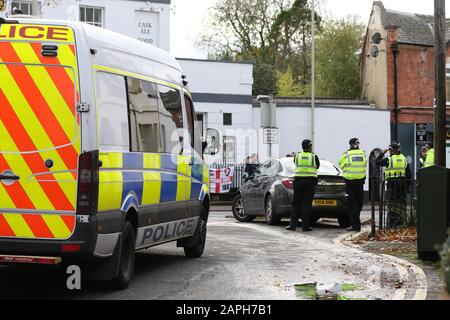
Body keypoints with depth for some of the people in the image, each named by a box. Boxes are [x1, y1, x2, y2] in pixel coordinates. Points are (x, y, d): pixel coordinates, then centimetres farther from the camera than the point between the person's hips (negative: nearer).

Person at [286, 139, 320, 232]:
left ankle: (293, 225, 2)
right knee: (307, 204, 0)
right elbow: (317, 166, 12)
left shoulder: (297, 156, 3)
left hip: (298, 181, 2)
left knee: (296, 203, 7)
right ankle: (305, 225, -1)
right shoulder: (314, 157, -2)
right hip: (310, 181, -2)